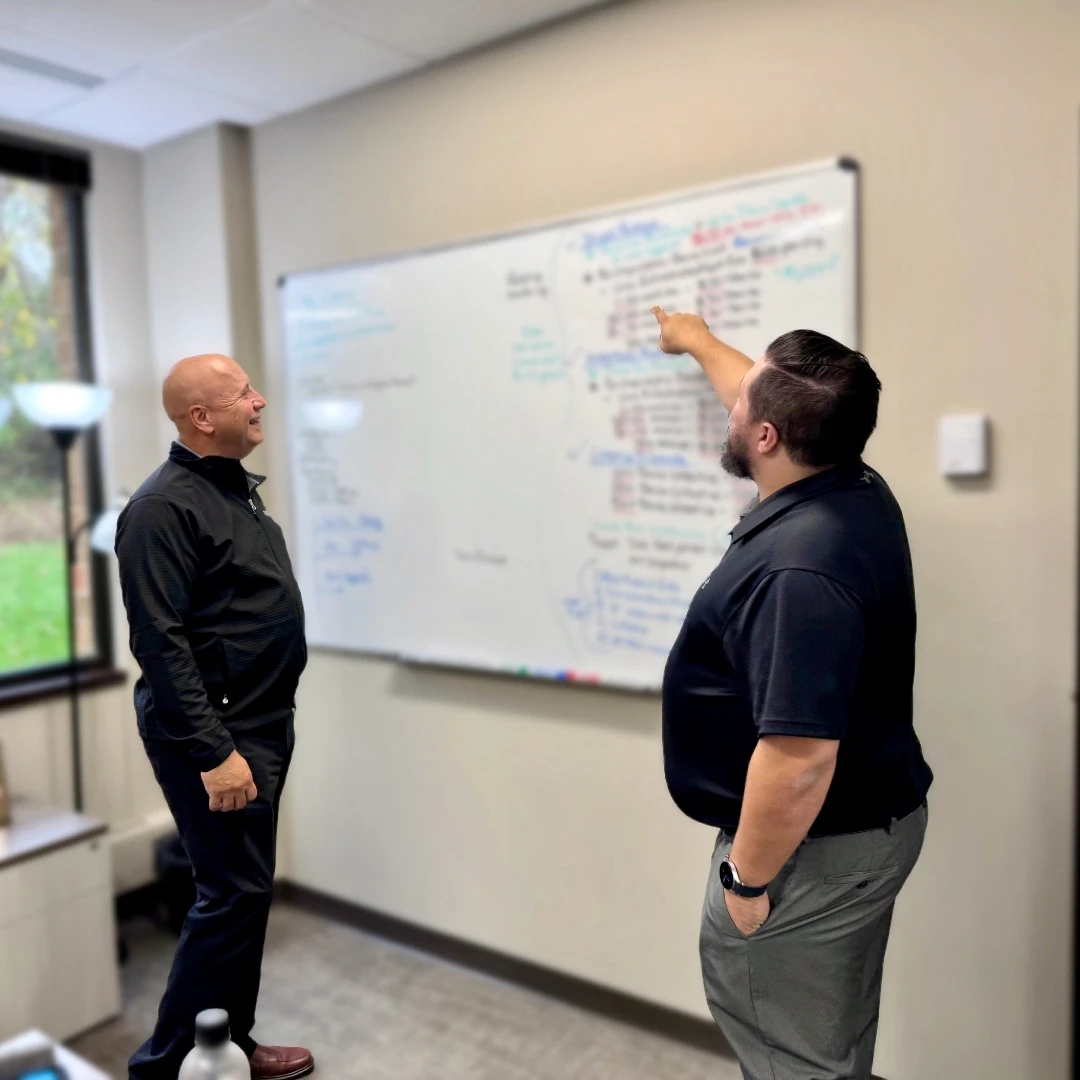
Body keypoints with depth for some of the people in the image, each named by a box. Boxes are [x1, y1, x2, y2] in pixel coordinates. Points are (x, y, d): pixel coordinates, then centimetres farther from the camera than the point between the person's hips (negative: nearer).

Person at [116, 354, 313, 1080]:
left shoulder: (238, 488, 12)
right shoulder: (165, 507, -17)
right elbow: (161, 643, -22)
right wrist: (214, 753, -24)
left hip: (262, 724, 9)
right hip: (214, 734, -9)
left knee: (246, 890, 16)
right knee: (234, 893, -3)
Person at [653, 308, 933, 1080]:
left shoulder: (798, 570, -32)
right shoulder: (856, 490, -2)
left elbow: (799, 759, -33)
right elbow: (772, 405, 17)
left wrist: (748, 876, -18)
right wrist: (697, 342, 32)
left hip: (814, 849, -9)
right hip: (865, 821, 9)